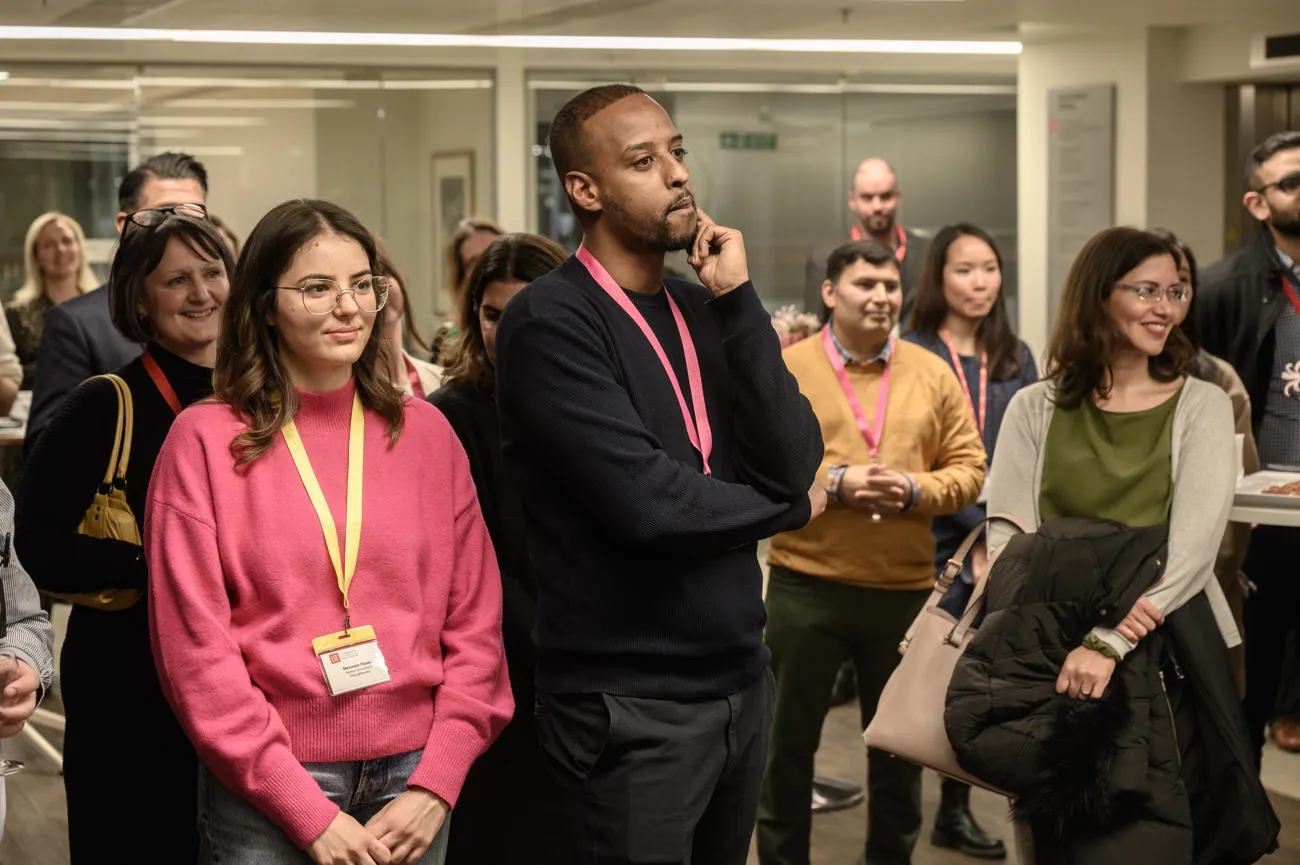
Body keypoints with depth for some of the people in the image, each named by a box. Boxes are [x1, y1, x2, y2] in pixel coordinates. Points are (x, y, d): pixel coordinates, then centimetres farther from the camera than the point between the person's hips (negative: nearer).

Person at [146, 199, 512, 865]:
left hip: (413, 777, 3)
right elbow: (194, 647, -7)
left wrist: (435, 786, -5)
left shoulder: (425, 432, 5)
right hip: (264, 794, -2)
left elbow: (474, 621, 5)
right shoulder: (206, 439, -4)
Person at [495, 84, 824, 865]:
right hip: (630, 704, -7)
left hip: (742, 679, 7)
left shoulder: (706, 312, 8)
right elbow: (646, 501, -22)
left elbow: (795, 460, -4)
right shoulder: (550, 323, -14)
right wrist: (790, 506, -5)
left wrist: (738, 301, -11)